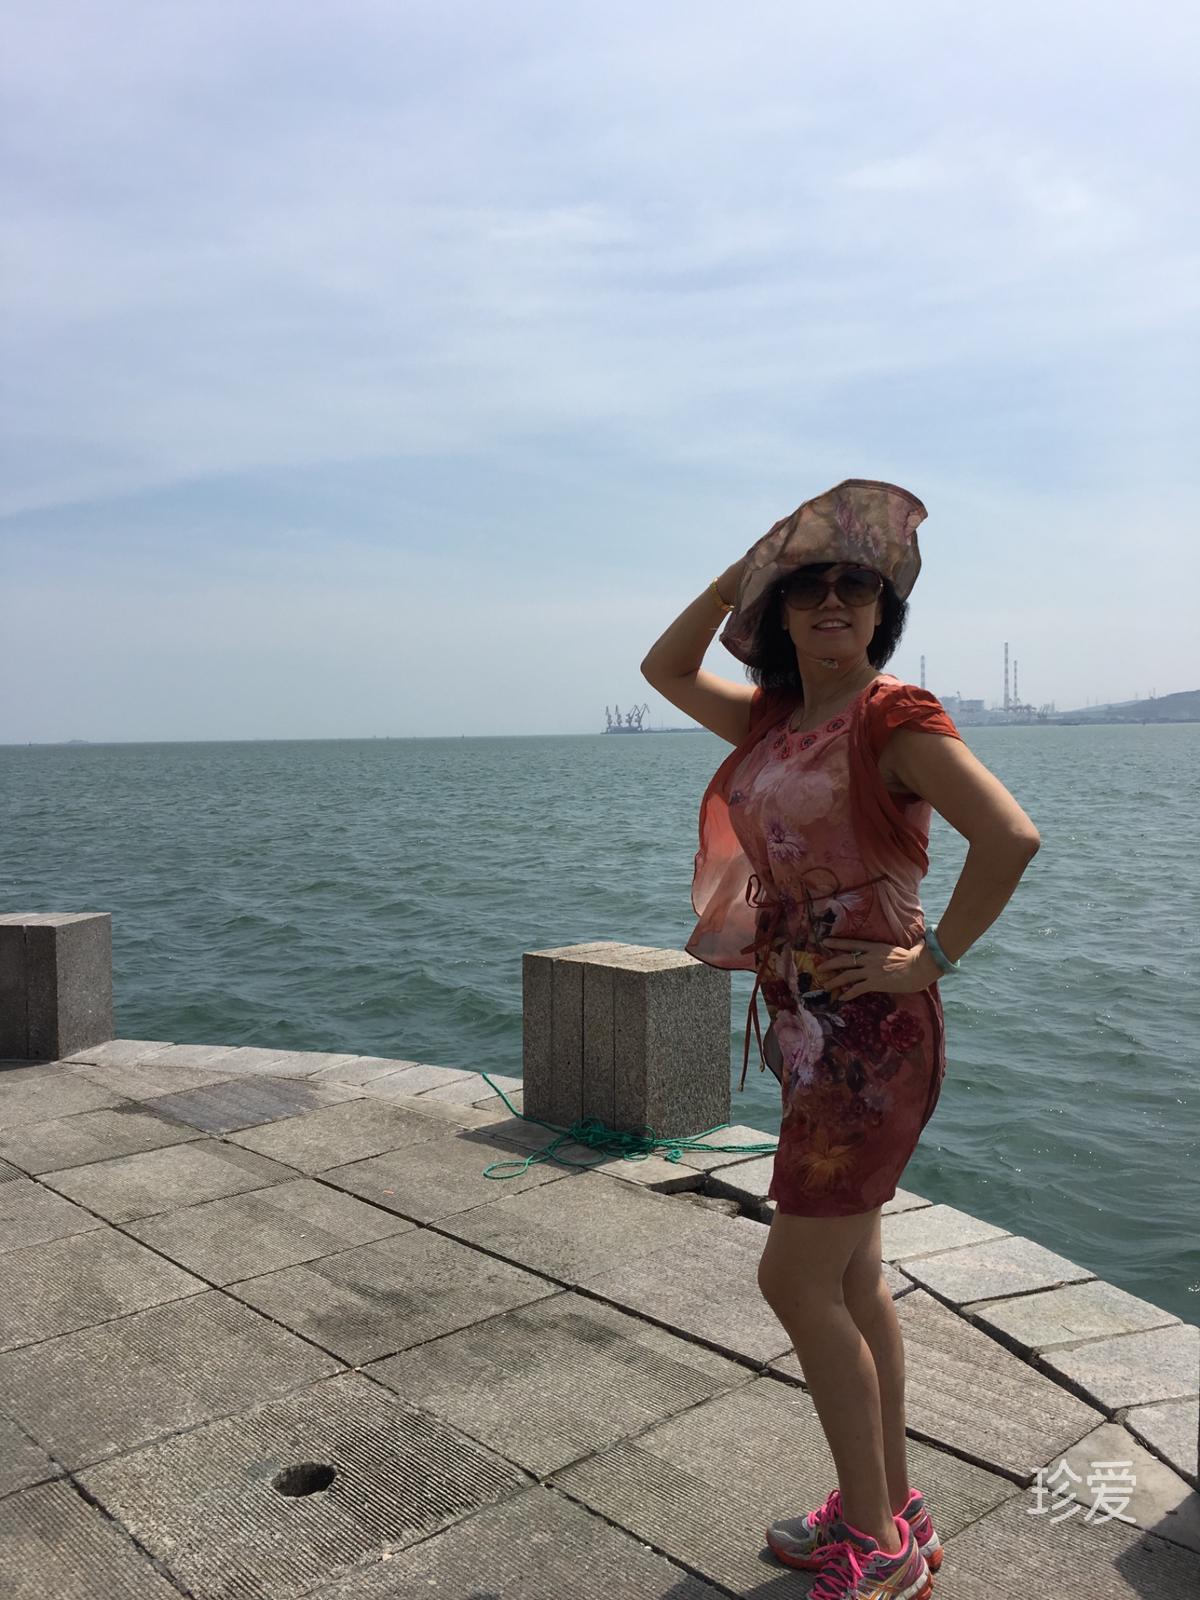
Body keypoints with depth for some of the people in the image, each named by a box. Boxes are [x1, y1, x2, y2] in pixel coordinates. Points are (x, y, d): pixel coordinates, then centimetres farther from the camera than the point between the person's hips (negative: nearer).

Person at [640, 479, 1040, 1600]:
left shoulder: (893, 718, -14)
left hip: (870, 1032, -8)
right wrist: (739, 572, 8)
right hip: (806, 1024, 8)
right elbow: (666, 668, 19)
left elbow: (1010, 836, -26)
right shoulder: (773, 717, 9)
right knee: (850, 1280, 16)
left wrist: (934, 956, -18)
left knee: (796, 1280, -1)